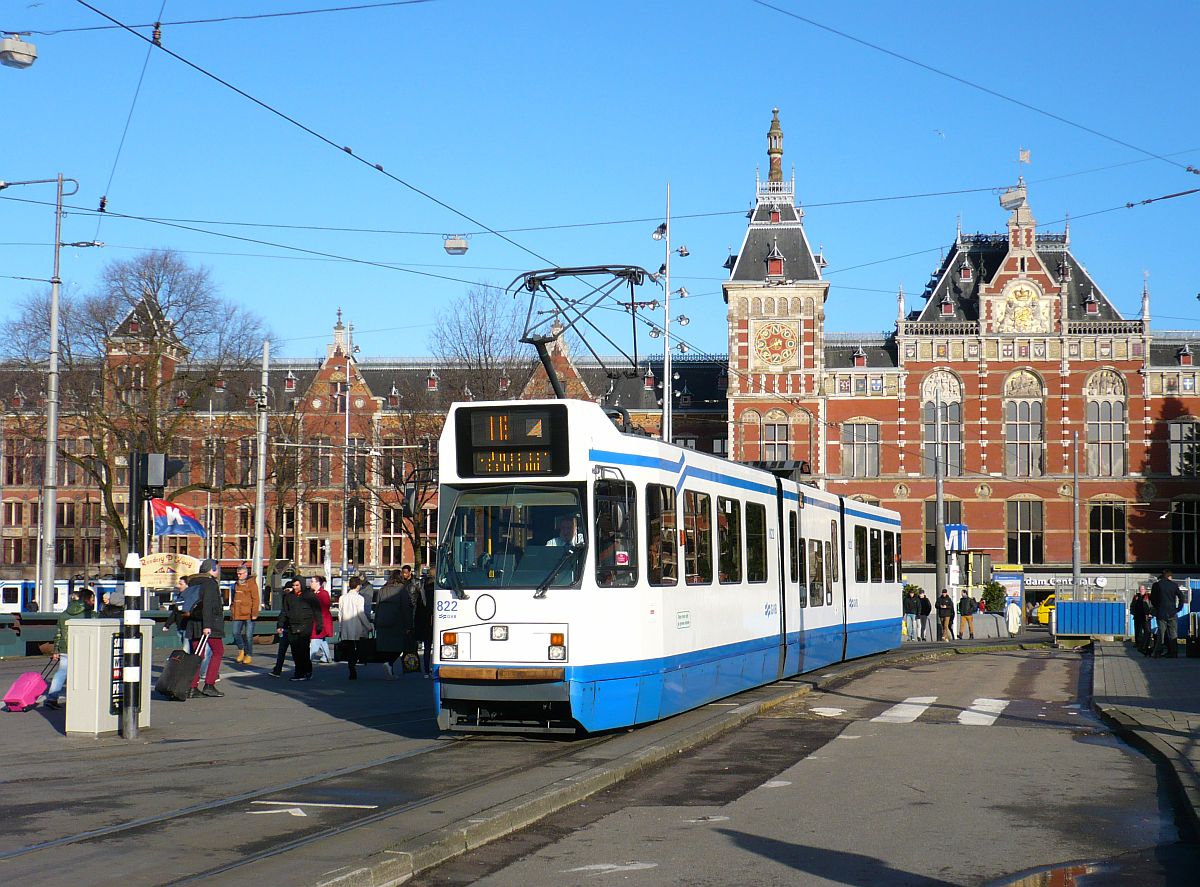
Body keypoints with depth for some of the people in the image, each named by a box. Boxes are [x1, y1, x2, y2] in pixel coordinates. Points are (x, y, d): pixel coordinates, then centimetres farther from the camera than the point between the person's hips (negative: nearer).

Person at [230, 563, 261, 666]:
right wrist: (231, 611, 20)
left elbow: (255, 599, -8)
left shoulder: (252, 583, -4)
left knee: (248, 635, -1)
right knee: (236, 633, 0)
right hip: (238, 614, 6)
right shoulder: (236, 584, 16)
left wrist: (254, 613, -14)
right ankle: (241, 650, 22)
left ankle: (248, 655, 8)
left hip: (249, 615, -6)